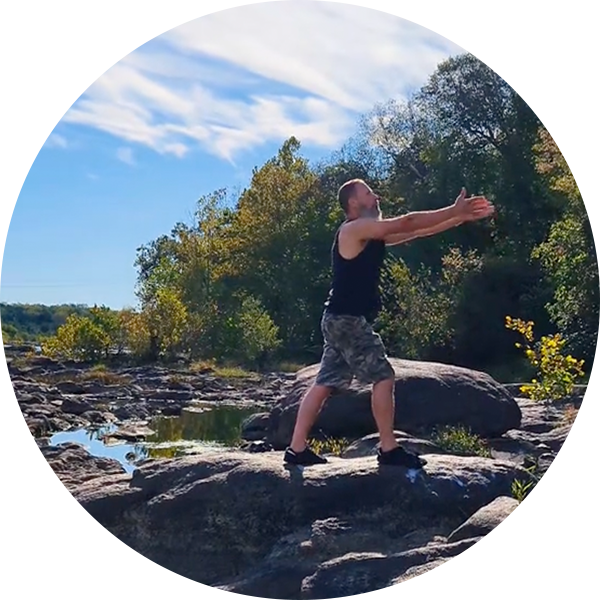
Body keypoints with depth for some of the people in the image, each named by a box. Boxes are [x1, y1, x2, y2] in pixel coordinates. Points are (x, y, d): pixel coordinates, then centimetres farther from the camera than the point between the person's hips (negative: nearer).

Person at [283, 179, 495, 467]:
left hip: (343, 320, 10)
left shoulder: (371, 234, 17)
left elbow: (414, 231, 15)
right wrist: (455, 211, -9)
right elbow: (409, 222, -15)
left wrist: (460, 217, 9)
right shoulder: (355, 229, -12)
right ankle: (388, 449, -1)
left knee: (325, 383, 8)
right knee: (383, 377, -7)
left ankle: (297, 449, 10)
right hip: (347, 320, -10)